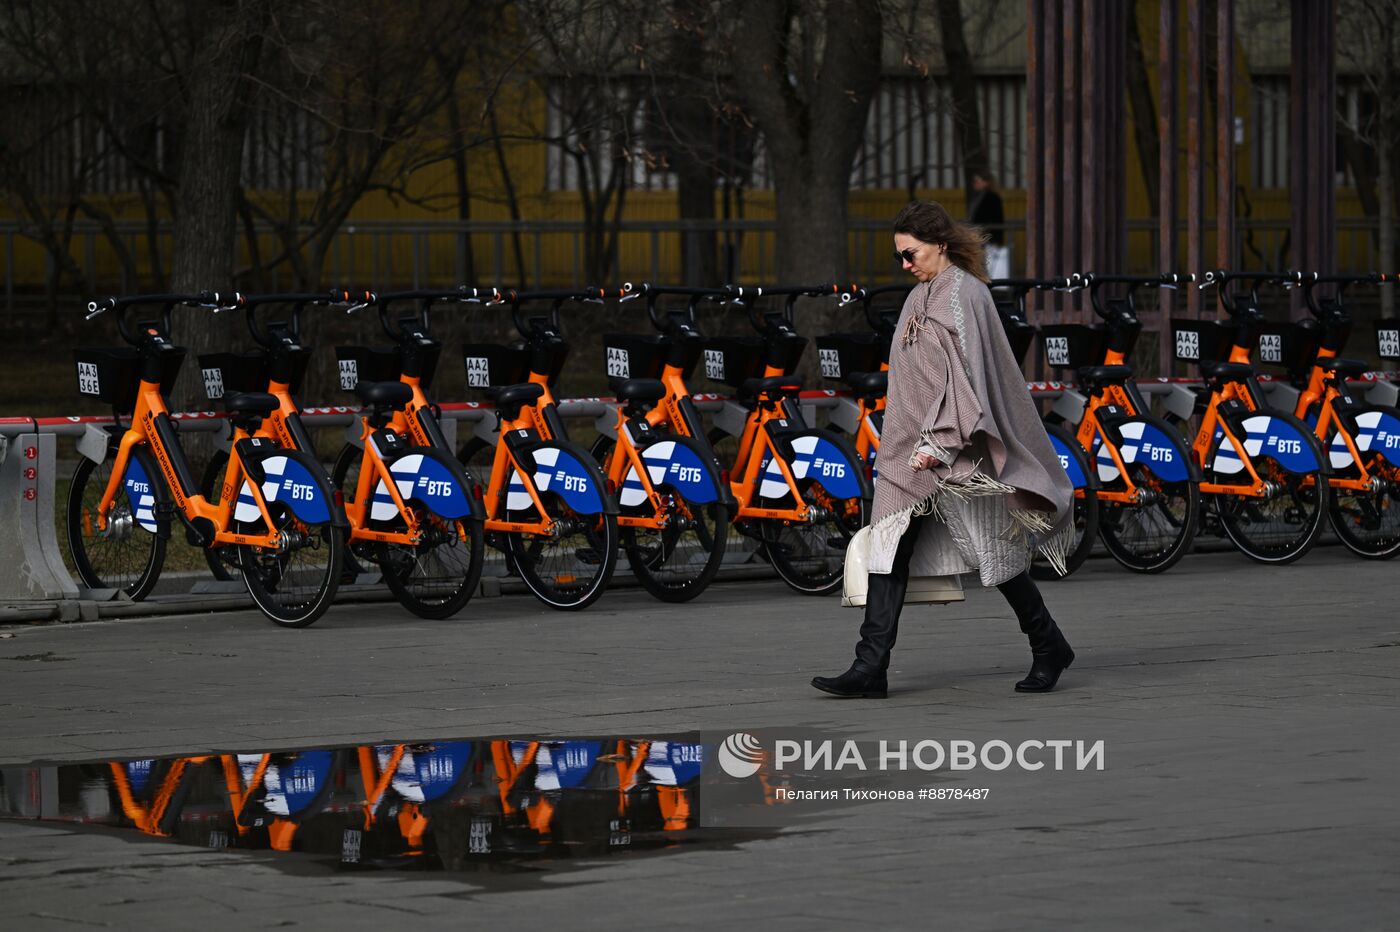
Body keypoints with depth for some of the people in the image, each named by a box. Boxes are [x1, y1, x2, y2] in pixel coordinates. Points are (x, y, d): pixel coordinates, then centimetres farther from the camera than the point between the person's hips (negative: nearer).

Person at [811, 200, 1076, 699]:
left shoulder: (964, 294, -12)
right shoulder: (920, 297, 15)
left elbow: (966, 374, -19)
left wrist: (940, 442, -24)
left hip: (952, 451, -8)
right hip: (908, 451, 8)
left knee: (993, 549, 1)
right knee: (889, 549, -1)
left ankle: (1049, 648, 18)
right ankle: (870, 668, -5)